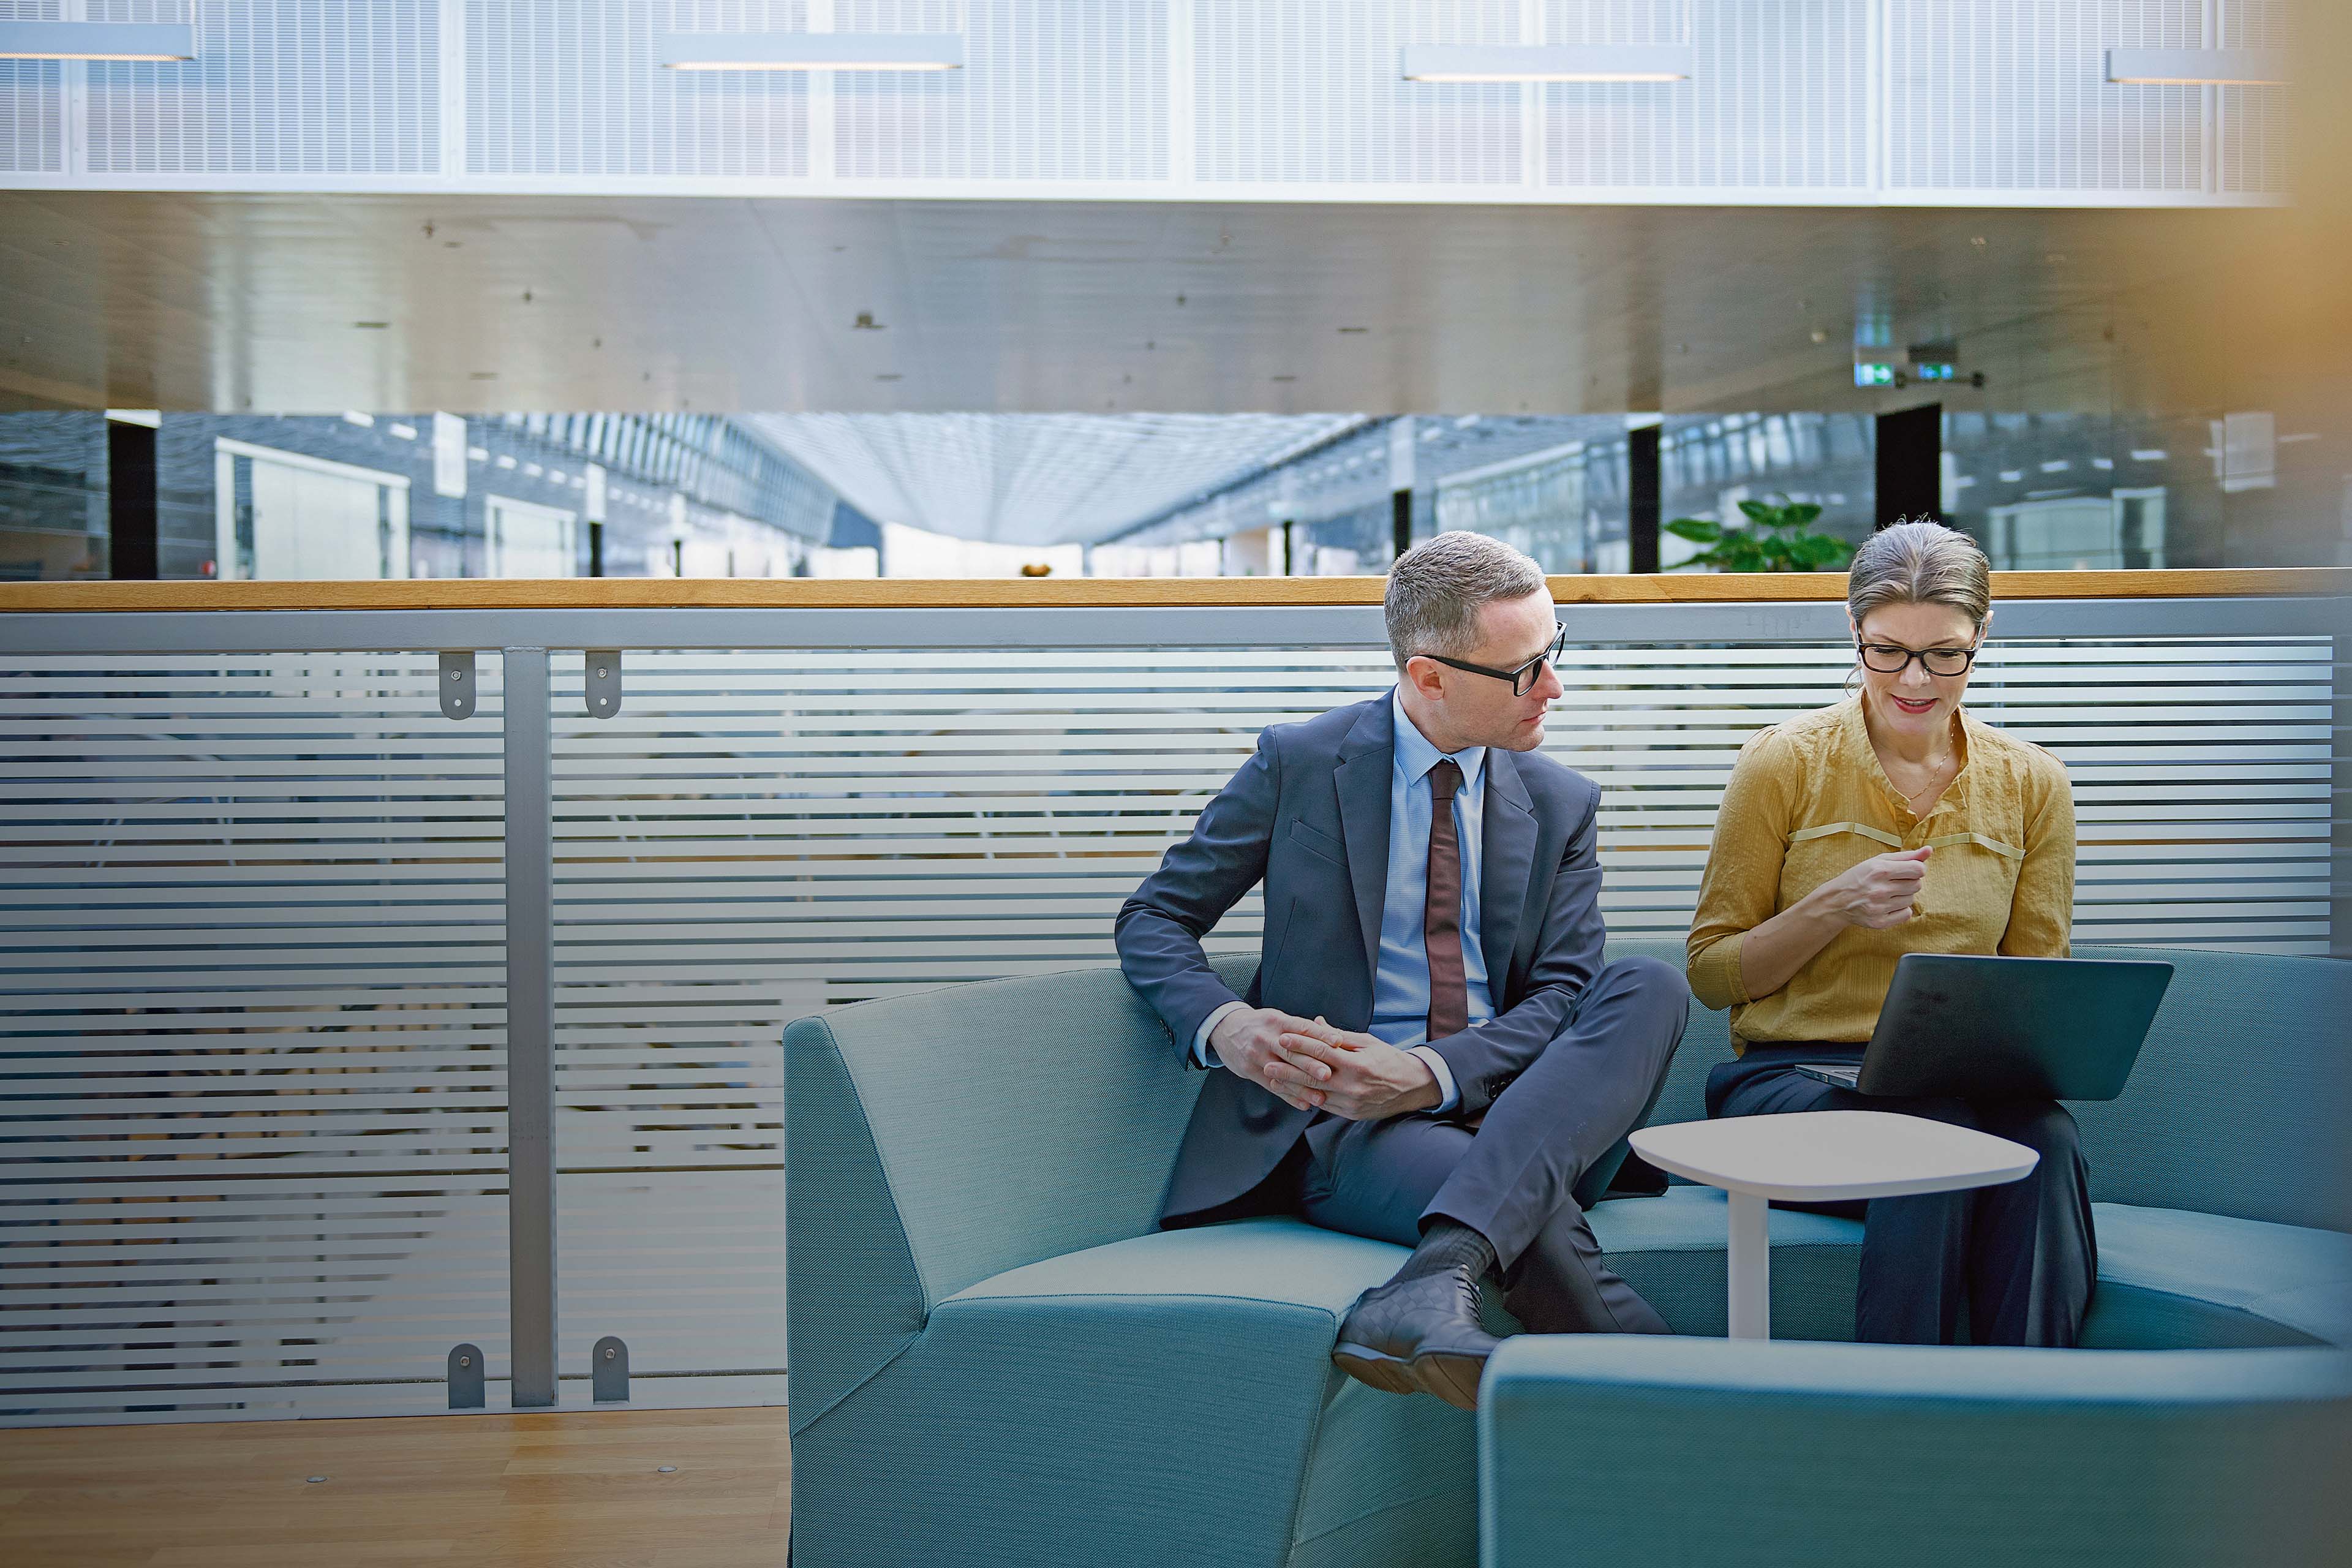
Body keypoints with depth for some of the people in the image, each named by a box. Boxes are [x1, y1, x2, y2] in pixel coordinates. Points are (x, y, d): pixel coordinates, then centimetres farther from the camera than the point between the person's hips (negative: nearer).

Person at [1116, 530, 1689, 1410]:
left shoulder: (1562, 804, 11)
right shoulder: (1299, 765, 3)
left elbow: (1562, 997, 2)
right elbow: (1154, 920, 7)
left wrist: (1431, 1072, -20)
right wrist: (1225, 1026, -18)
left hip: (1518, 1114, 4)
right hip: (1343, 1121, -4)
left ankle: (1435, 1283, -46)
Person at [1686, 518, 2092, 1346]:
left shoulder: (2031, 786, 10)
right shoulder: (1785, 764, 1)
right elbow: (1711, 974, 3)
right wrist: (1833, 907, -14)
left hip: (1965, 1085, 2)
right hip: (1792, 1079, -2)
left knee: (2045, 1138, -33)